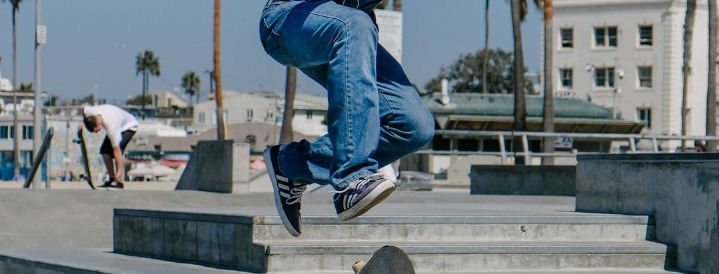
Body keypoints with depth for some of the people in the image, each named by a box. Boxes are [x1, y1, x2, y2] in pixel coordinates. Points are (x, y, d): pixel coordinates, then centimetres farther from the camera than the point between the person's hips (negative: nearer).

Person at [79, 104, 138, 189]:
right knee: (105, 150, -8)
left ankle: (119, 182, -21)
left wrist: (119, 171, -38)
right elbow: (84, 109, 1)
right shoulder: (89, 112, -28)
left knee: (116, 150, -27)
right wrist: (83, 122, -13)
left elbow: (117, 150, -40)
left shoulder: (111, 127, -43)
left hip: (128, 126, -7)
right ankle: (111, 179, 4)